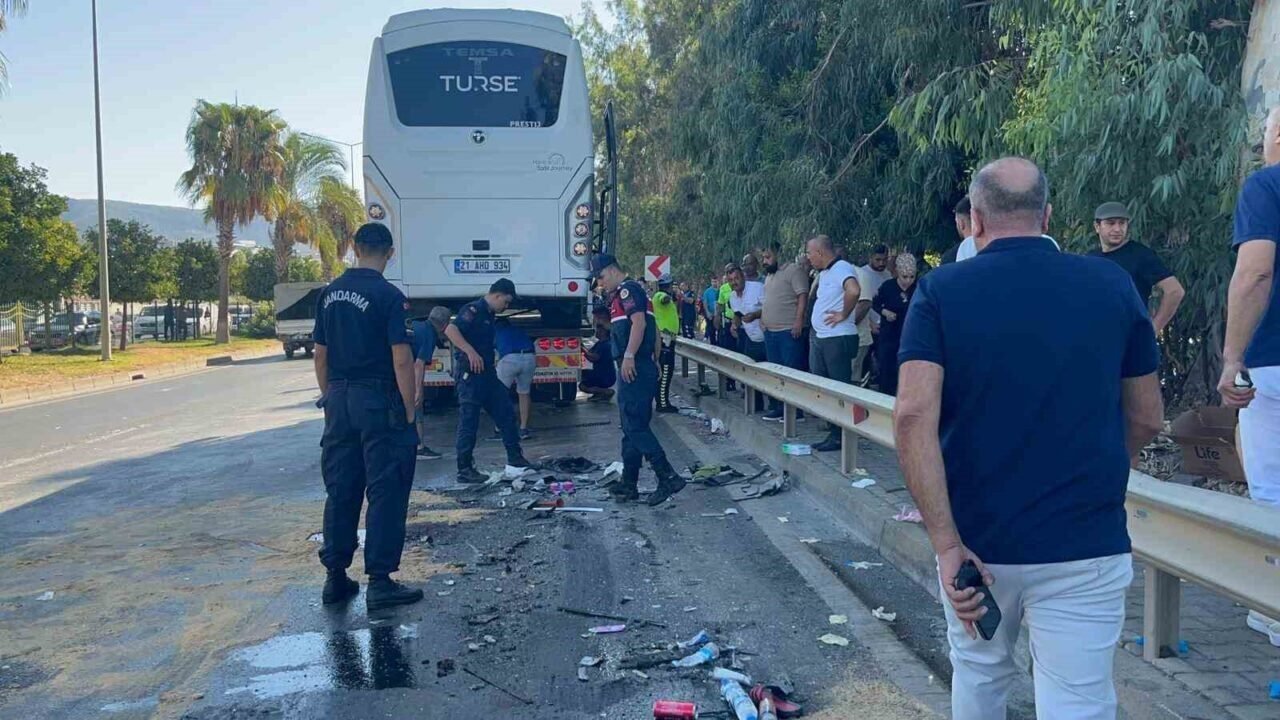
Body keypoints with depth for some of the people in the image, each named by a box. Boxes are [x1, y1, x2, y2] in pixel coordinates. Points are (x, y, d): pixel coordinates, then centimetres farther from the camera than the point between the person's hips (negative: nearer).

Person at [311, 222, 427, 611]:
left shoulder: (330, 293, 8)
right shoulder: (387, 295, -12)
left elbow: (320, 353, 12)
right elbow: (401, 359, -15)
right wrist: (409, 411, -9)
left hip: (340, 400, 6)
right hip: (378, 401, -6)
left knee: (340, 490, 13)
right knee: (386, 491, 1)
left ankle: (336, 578, 19)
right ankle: (379, 581, 3)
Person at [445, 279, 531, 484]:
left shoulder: (488, 315, 17)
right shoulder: (472, 310, -12)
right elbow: (450, 330, -26)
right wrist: (470, 352, -32)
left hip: (487, 374, 10)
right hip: (470, 374, -10)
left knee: (506, 414, 12)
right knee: (468, 422, -4)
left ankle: (515, 459, 21)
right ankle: (464, 469, 1)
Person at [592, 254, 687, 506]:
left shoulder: (628, 289, -8)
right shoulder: (622, 294, 23)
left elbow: (639, 322, -21)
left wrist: (629, 356, -25)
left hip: (634, 368, -11)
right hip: (636, 369, 11)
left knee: (635, 426, -12)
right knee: (632, 427, 12)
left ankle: (668, 477, -14)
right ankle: (629, 484, 18)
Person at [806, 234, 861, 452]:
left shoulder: (842, 268, -15)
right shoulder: (823, 273, 15)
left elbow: (853, 291, -35)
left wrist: (843, 315, -22)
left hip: (838, 339, -10)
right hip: (820, 338, 10)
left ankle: (840, 436, 2)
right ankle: (833, 431, 21)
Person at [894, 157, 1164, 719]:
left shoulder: (940, 291, -5)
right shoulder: (1112, 285, 0)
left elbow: (913, 415, -18)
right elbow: (1147, 419, 8)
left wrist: (946, 544, -16)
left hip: (975, 543, 1)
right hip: (1085, 546, -1)